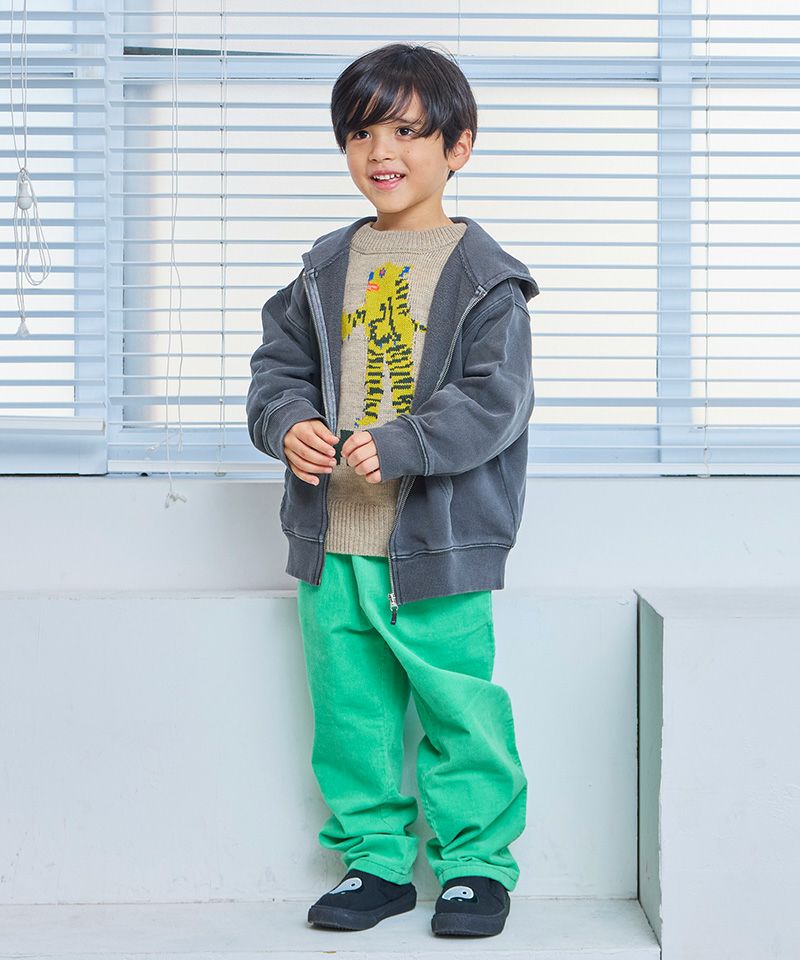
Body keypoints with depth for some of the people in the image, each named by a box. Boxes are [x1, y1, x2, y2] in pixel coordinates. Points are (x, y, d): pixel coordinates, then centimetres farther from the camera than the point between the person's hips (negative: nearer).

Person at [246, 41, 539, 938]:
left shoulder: (483, 276, -6)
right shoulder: (327, 268, 9)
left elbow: (495, 400, -13)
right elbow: (279, 364, 14)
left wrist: (399, 445, -24)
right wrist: (289, 424, -8)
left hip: (438, 542, -5)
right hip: (331, 541, 5)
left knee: (458, 711, 3)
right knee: (350, 712, 13)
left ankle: (475, 861, 21)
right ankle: (374, 858, 28)